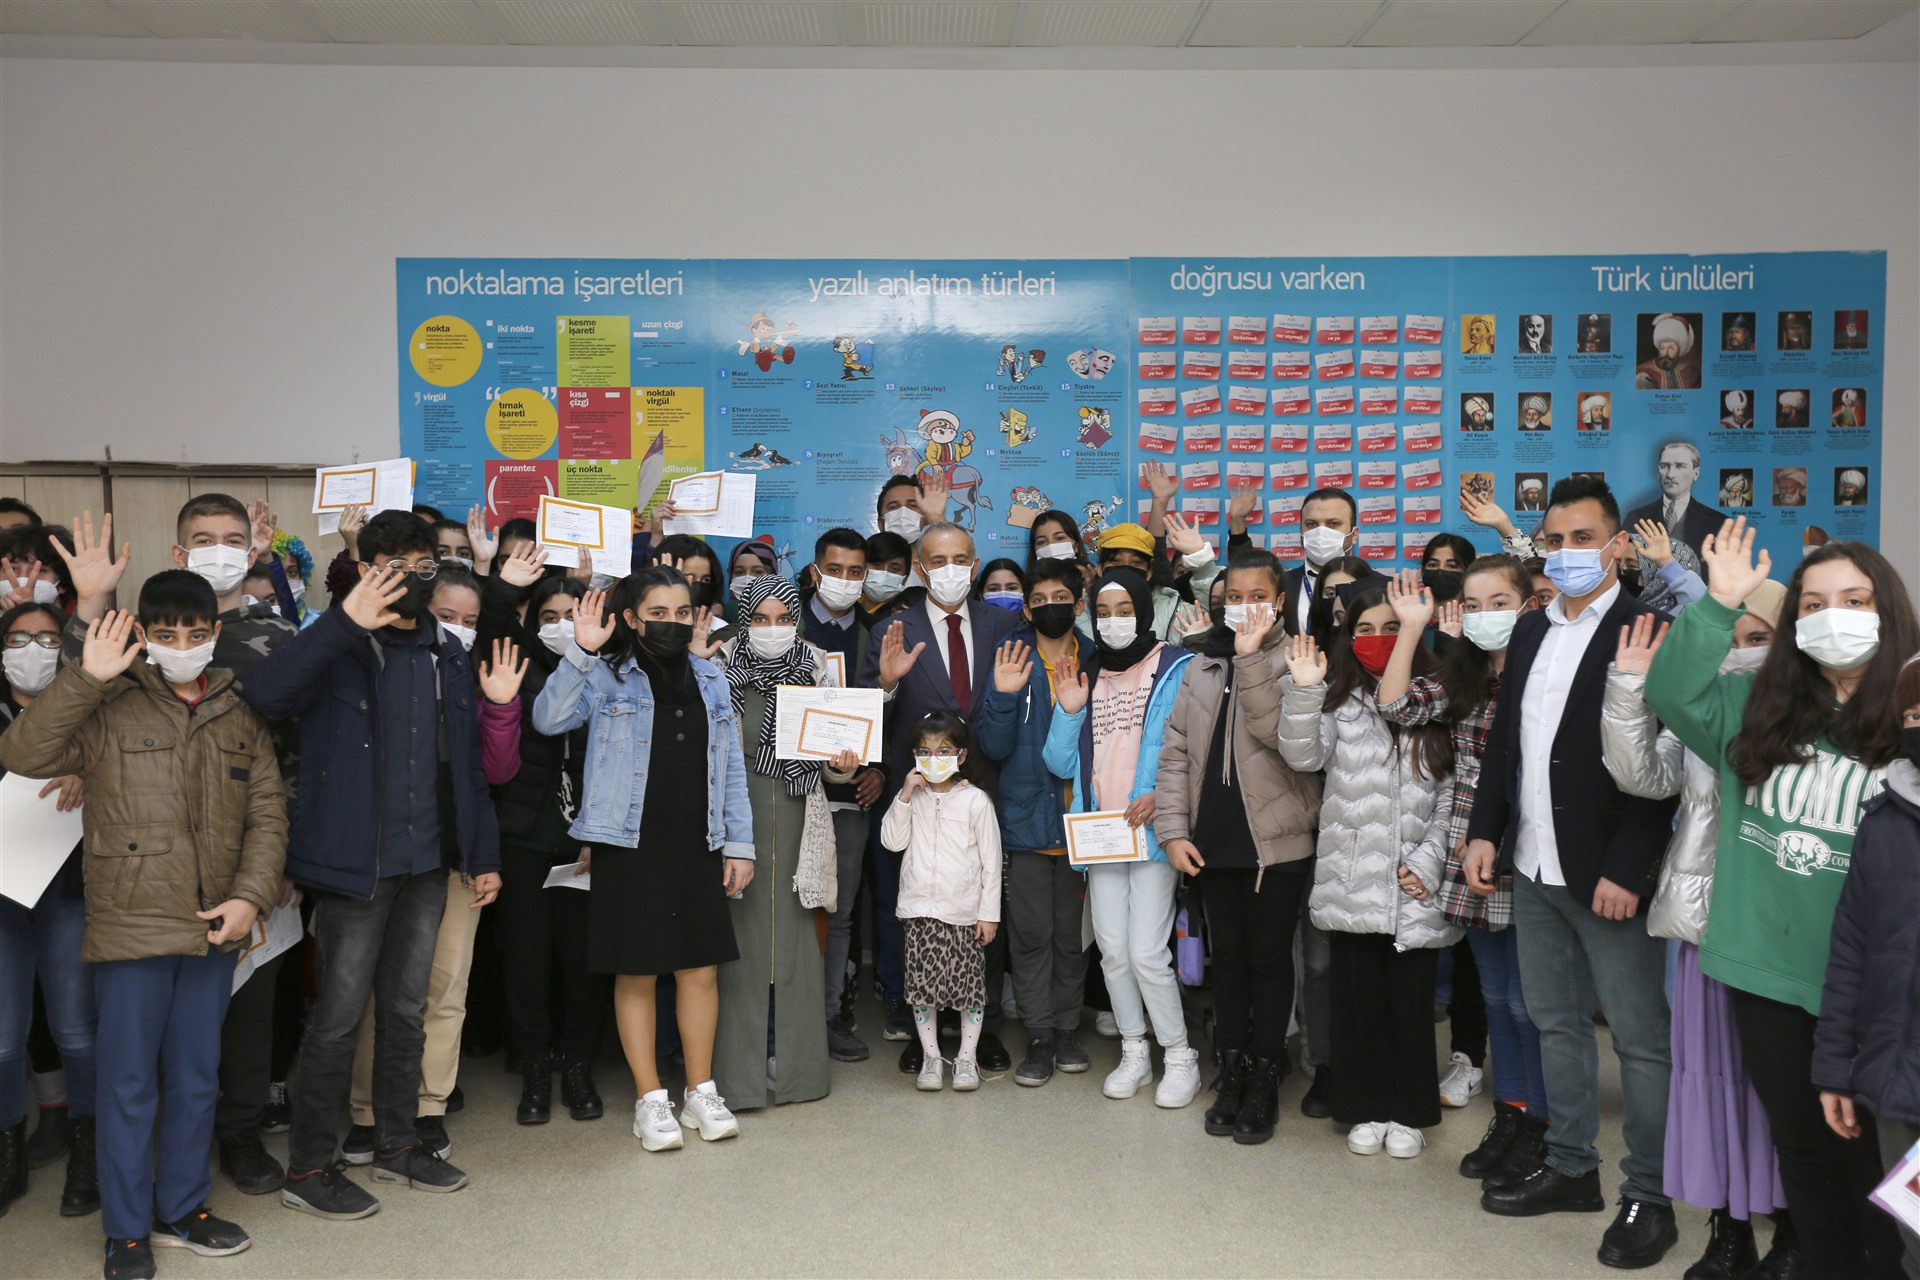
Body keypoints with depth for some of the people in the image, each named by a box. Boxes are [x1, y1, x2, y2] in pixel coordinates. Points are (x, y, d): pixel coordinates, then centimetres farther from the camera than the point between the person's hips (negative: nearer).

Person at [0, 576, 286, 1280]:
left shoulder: (241, 715, 8)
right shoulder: (111, 708, -4)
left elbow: (268, 812, 7)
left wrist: (250, 896, -5)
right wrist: (86, 678, -24)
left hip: (213, 930, 4)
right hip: (131, 927, -4)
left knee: (197, 1077, 15)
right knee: (129, 1082, 5)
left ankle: (183, 1209, 31)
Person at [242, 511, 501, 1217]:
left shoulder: (448, 656, 11)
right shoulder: (340, 649, -7)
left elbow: (467, 761, 16)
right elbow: (264, 694, -27)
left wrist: (483, 852, 14)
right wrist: (345, 623, -35)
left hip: (427, 865, 6)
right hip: (354, 865, -6)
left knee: (407, 1011, 15)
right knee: (339, 1017, 2)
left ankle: (397, 1144, 29)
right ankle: (307, 1168, 16)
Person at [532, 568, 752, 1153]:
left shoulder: (711, 681, 11)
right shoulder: (607, 678, 0)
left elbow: (732, 770, 12)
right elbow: (548, 720, -16)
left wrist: (739, 845, 7)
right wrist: (581, 653, -22)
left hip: (697, 846, 3)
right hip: (629, 846, -3)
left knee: (701, 969, 7)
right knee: (637, 973, 5)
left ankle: (701, 1091, 22)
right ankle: (651, 1099, 18)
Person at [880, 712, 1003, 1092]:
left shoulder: (975, 801, -3)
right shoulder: (912, 797, 5)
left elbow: (991, 861, -1)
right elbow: (892, 841, -5)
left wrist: (989, 913, -3)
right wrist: (905, 795, -12)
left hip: (965, 911, -2)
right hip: (919, 909, 2)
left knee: (969, 986, 3)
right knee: (922, 984, 5)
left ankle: (967, 1059, 17)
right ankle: (931, 1057, 18)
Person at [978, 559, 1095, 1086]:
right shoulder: (1011, 660, 0)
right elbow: (993, 747, -6)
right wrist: (1003, 697, -19)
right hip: (1028, 818, -1)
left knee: (1073, 932, 10)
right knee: (1030, 933, 3)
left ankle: (1067, 1028, 23)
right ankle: (1039, 1037, 13)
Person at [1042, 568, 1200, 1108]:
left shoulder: (1176, 670, -4)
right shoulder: (1086, 675, 12)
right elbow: (1063, 764, 10)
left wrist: (1161, 796, -19)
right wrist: (1068, 711, -5)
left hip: (1152, 830, -5)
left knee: (1147, 952, -7)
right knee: (1112, 948, 9)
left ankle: (1180, 1057, 11)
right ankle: (1134, 1053, 25)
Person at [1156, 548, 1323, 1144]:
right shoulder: (1202, 667, 9)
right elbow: (1175, 752, 8)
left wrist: (1252, 658, -25)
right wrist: (1173, 829, 0)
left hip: (1277, 841, -4)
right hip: (1214, 841, 4)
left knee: (1269, 958, 6)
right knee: (1228, 955, 13)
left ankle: (1264, 1081, 19)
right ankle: (1231, 1075, 24)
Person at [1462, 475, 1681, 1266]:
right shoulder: (1530, 632, 11)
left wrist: (1625, 869, -19)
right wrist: (1485, 831, 7)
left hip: (1608, 875, -7)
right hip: (1534, 872, 7)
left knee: (1639, 1039, 3)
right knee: (1556, 1024, 17)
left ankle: (1650, 1198, 16)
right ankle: (1571, 1168, 31)